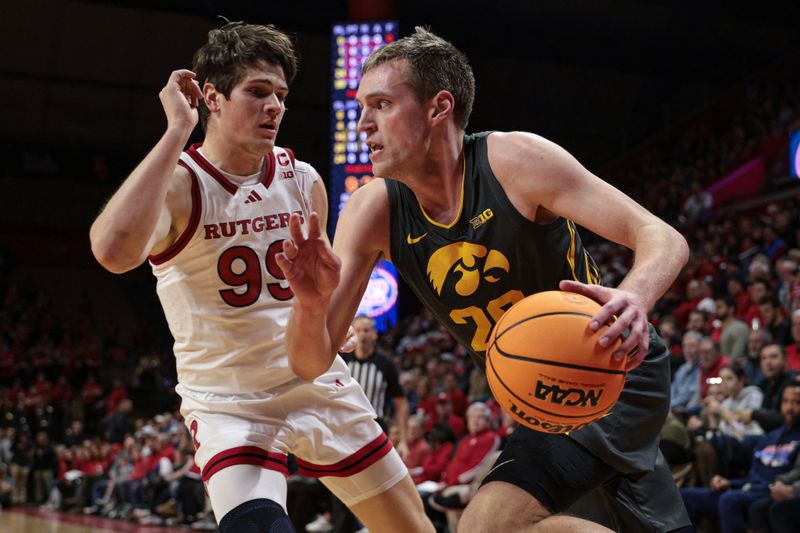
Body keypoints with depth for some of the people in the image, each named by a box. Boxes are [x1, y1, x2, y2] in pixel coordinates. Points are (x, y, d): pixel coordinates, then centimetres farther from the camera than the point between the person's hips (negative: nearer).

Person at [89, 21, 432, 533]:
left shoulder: (303, 180, 0)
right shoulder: (177, 185, -15)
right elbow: (114, 251, -39)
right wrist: (177, 131, -33)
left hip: (318, 386, 5)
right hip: (228, 404, -5)